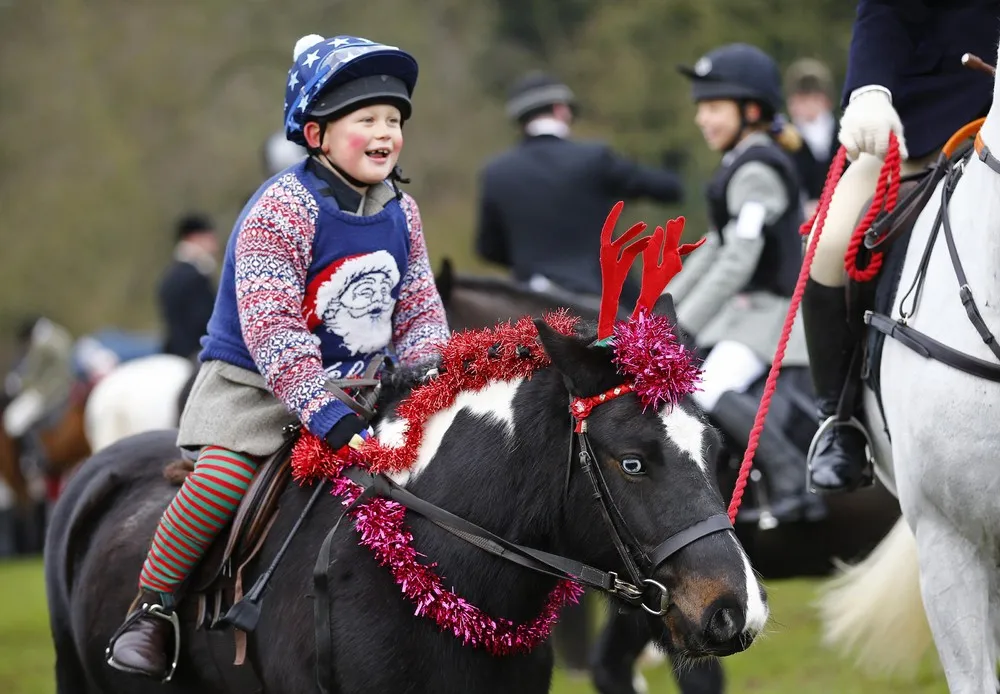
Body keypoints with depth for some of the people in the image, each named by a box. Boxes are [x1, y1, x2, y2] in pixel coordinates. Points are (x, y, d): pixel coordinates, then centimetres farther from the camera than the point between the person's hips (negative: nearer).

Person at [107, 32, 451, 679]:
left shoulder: (400, 213, 3)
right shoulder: (282, 208, -19)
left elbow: (421, 311, 8)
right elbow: (271, 330, -26)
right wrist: (324, 412, -33)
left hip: (356, 384, 6)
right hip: (254, 382, -6)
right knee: (225, 474, -27)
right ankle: (151, 608, -10)